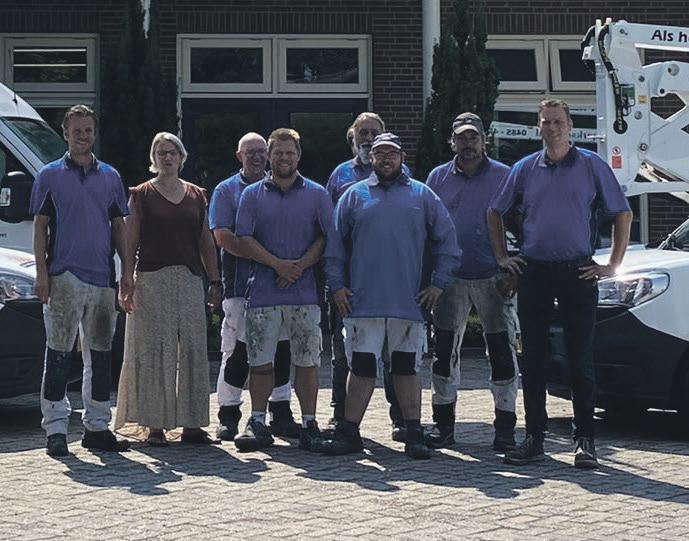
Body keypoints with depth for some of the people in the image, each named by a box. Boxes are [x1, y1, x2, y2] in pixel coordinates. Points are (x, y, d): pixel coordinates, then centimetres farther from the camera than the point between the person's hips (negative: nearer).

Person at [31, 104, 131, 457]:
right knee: (59, 354, -6)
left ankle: (96, 426, 15)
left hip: (103, 278, 4)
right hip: (63, 278, -4)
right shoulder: (50, 176, 4)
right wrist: (42, 273, -8)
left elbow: (119, 226, 16)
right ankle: (56, 428, -4)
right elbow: (40, 227, 1)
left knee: (100, 354, 8)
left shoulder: (110, 177, 14)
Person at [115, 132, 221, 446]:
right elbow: (130, 243, 0)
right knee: (154, 351, -4)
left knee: (192, 350, 2)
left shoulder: (196, 196, 14)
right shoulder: (141, 195, 4)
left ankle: (191, 423, 7)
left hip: (190, 280, 3)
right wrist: (126, 283, -8)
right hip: (151, 280, -3)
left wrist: (214, 281, 10)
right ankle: (154, 424, -1)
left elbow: (206, 243, 16)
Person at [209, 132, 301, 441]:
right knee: (237, 351, -4)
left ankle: (281, 415, 15)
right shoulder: (227, 191, 5)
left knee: (281, 351, 6)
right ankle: (228, 417, 3)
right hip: (240, 284, -4)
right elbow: (222, 237, -7)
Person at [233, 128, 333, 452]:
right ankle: (257, 423, 9)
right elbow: (244, 239, 1)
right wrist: (278, 264, -11)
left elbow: (327, 237, 3)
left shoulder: (316, 195, 9)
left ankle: (309, 424, 6)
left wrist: (301, 266, -10)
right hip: (263, 292, 0)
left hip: (304, 292, 0)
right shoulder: (252, 195, 9)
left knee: (307, 361, 0)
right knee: (260, 361, 1)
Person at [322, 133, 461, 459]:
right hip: (362, 303, 0)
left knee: (407, 368, 5)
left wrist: (438, 283, 4)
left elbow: (447, 239, 11)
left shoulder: (422, 196, 10)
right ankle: (349, 433, 7)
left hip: (409, 303, 0)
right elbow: (335, 245, 12)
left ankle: (414, 435, 9)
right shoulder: (354, 196, 11)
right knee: (361, 368, 2)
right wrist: (337, 285, 3)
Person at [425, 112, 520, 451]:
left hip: (493, 279, -2)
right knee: (444, 351, 5)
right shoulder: (438, 178, 10)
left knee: (502, 352, -2)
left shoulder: (504, 177, 3)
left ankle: (505, 427, 5)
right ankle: (443, 425, 14)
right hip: (451, 279, 2)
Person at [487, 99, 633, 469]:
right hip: (533, 273, 2)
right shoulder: (524, 169, 9)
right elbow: (494, 213, 20)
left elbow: (622, 214, 6)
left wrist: (613, 265, 1)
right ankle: (534, 438, 11)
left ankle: (584, 441, 3)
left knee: (581, 359, -2)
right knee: (533, 359, 4)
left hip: (578, 273, -2)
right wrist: (502, 257, 12)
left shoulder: (592, 166, 2)